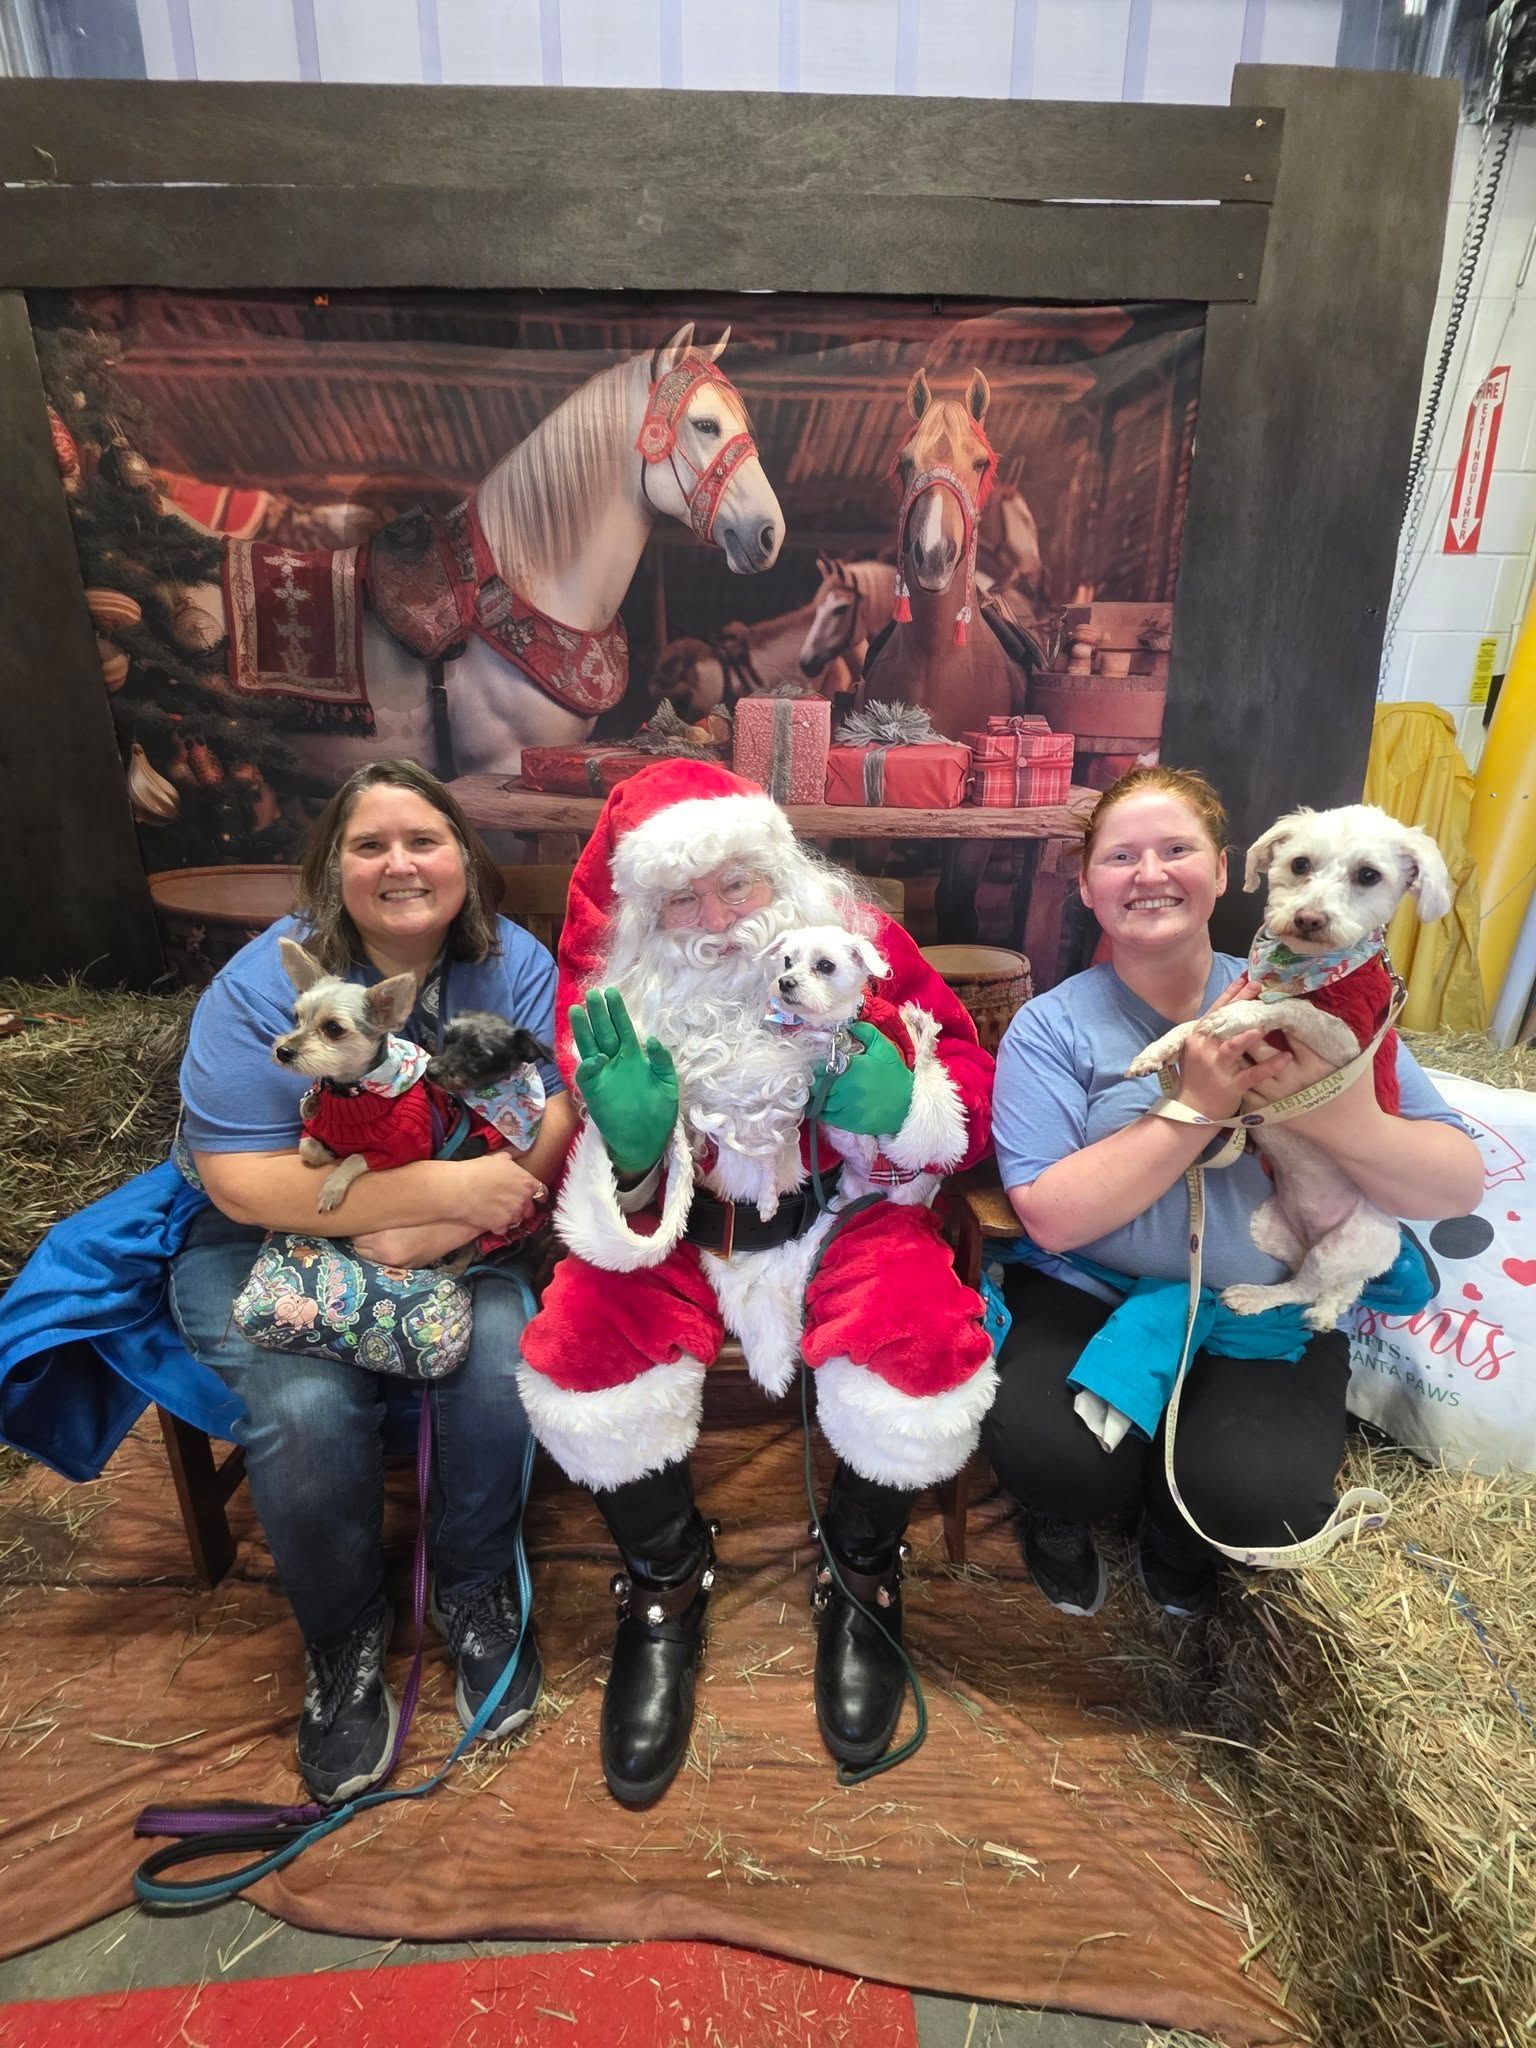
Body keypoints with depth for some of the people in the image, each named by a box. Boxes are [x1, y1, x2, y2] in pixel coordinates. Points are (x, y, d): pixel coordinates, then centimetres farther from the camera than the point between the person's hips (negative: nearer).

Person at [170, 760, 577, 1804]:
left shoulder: (515, 964, -6)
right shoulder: (264, 985, -14)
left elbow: (555, 1119, -14)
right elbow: (243, 1181, -21)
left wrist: (435, 1231, -28)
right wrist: (447, 1186, -29)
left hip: (462, 1240, 2)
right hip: (273, 1246, -1)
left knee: (499, 1363, -24)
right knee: (307, 1408, -25)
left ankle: (477, 1590, 7)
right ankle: (342, 1639, 6)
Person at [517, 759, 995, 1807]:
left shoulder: (857, 944, -8)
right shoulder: (622, 994, -7)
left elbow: (972, 1093, -3)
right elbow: (611, 1209, -3)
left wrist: (896, 1100, -25)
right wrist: (626, 1143, -27)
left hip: (845, 1214, 0)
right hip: (683, 1227, 1)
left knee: (926, 1348, -28)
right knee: (583, 1348, -25)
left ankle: (860, 1570, 9)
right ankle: (668, 1581, 8)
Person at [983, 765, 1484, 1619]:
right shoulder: (1051, 1026, -5)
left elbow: (1461, 1186, -6)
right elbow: (1053, 1218, -16)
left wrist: (1326, 1107, -26)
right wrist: (1198, 1105, -23)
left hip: (1269, 1310, 1)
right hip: (1089, 1293, -1)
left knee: (1263, 1496, -24)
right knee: (1044, 1450, -26)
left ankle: (1176, 1522, 15)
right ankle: (1066, 1515, 13)